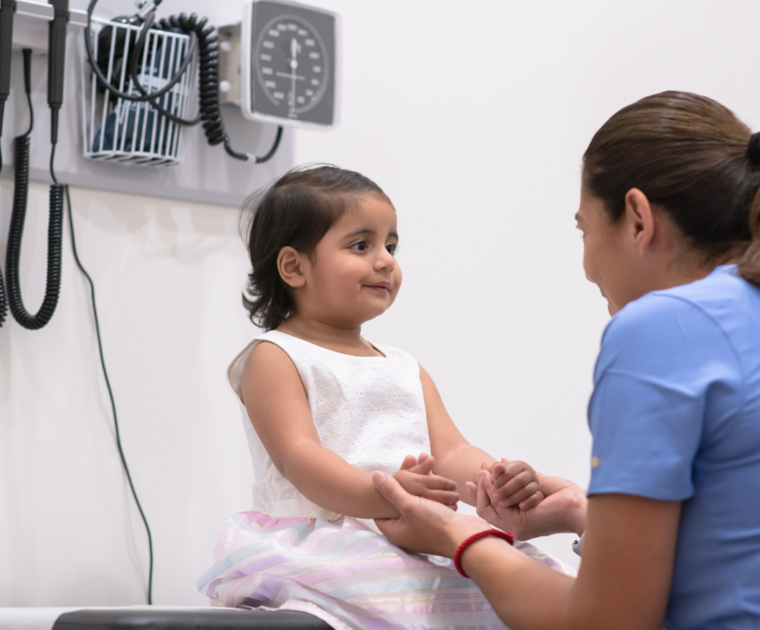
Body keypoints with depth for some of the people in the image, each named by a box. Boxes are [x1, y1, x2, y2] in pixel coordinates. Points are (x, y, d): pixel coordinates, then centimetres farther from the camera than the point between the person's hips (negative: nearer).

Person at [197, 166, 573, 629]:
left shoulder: (406, 369, 27)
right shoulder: (274, 358, 6)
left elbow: (450, 453, 14)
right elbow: (298, 454, -9)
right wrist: (380, 495, -28)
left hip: (415, 547, 6)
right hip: (320, 549, -6)